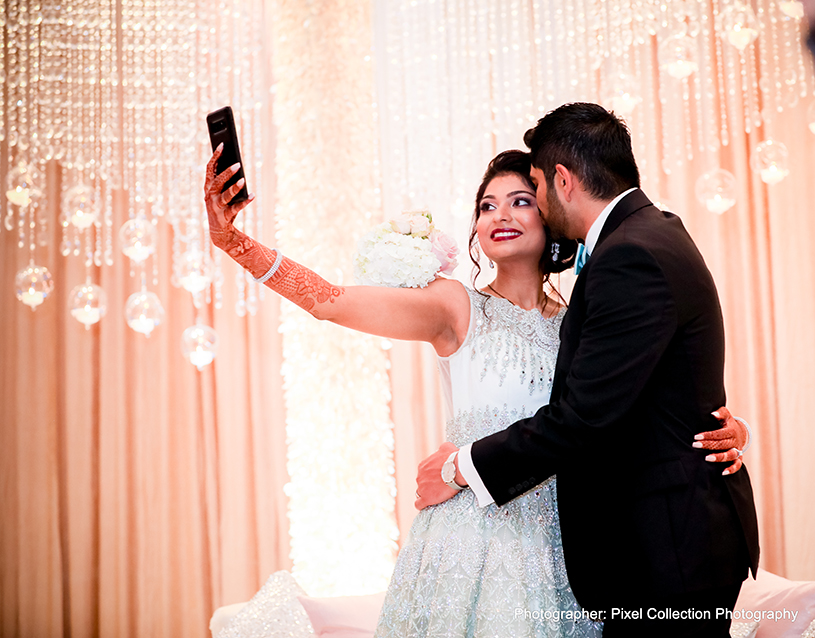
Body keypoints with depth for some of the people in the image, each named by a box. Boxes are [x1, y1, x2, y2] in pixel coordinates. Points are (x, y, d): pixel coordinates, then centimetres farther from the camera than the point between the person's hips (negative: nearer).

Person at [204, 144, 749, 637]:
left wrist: (722, 431, -13)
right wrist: (231, 238, -22)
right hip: (470, 537, -2)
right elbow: (330, 300, -12)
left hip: (556, 550, 3)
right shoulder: (459, 308, -2)